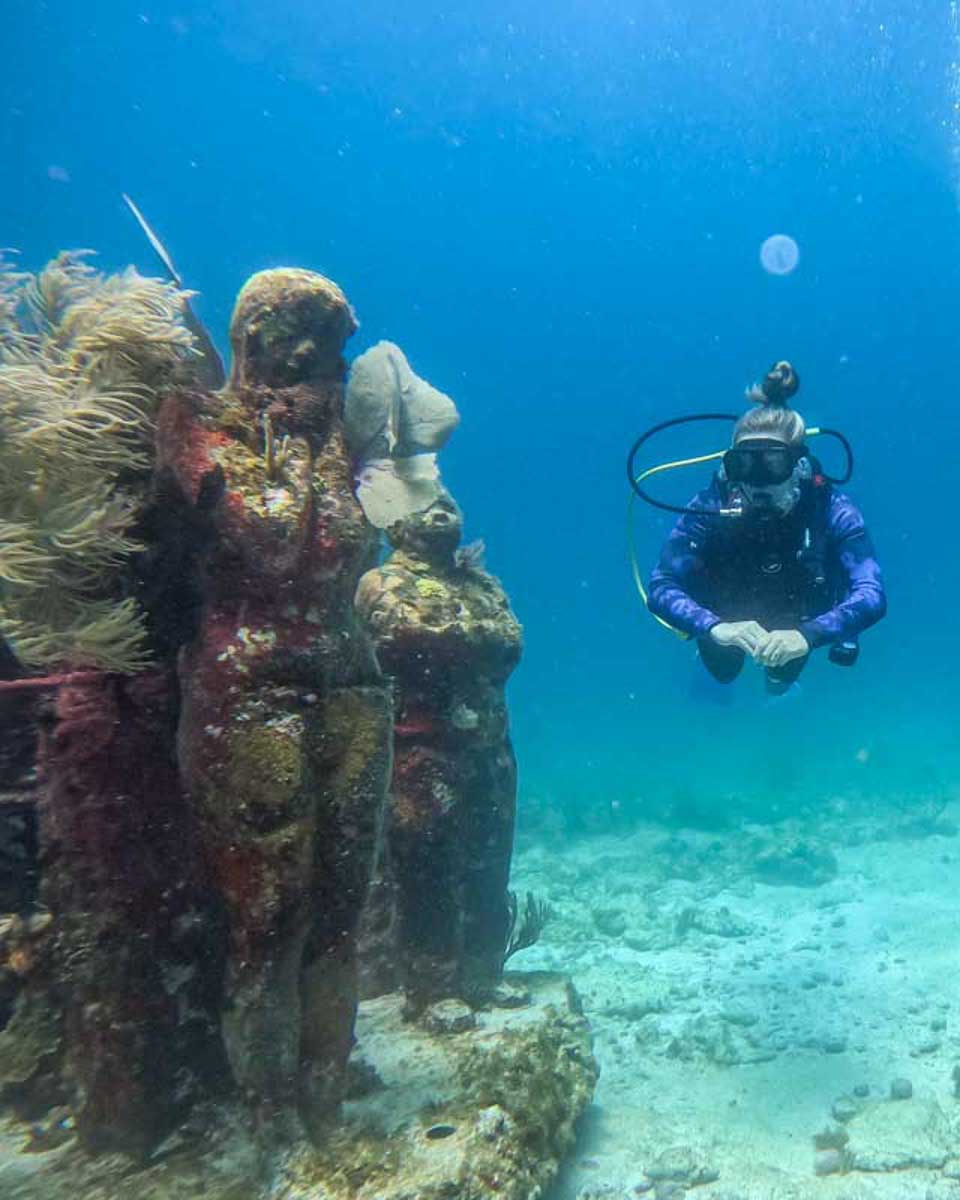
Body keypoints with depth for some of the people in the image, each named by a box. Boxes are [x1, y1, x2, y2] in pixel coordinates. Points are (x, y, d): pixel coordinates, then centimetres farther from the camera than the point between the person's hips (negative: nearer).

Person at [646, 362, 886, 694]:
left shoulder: (831, 510, -31)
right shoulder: (712, 506, -32)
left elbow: (873, 595, -39)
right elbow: (660, 587, -37)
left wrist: (807, 635, -57)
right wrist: (714, 627, -55)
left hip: (795, 622, 1)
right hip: (727, 613, 0)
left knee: (785, 669, -8)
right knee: (723, 669, -8)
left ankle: (780, 679, 28)